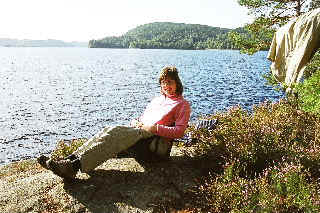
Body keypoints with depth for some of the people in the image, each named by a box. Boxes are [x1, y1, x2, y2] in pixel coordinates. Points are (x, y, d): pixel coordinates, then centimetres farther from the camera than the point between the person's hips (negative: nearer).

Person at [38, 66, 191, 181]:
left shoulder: (182, 104, 10)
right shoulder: (157, 100, 31)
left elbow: (179, 131, -3)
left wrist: (155, 128, -12)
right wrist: (135, 122, 6)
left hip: (156, 139, -6)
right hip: (138, 130, 7)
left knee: (114, 132, -32)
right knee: (109, 131, -25)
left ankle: (75, 165, -43)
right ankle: (71, 159, -36)